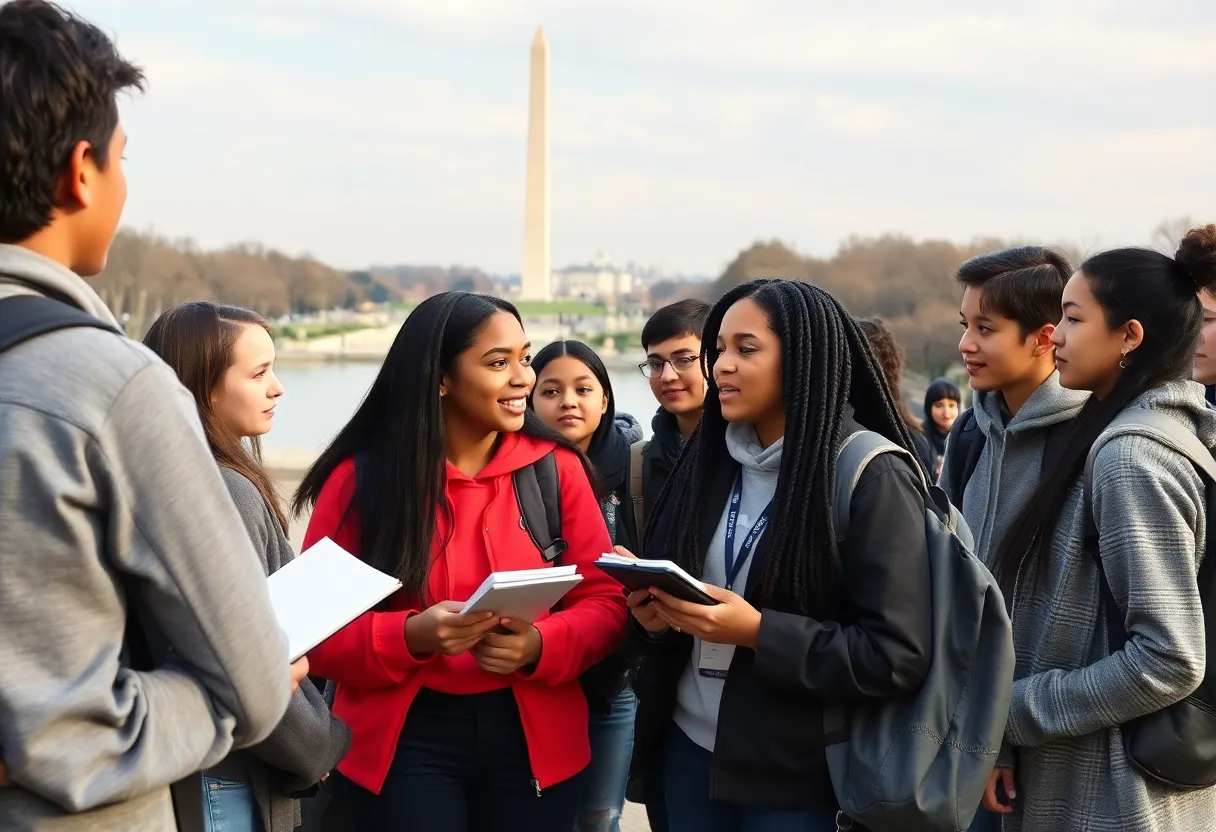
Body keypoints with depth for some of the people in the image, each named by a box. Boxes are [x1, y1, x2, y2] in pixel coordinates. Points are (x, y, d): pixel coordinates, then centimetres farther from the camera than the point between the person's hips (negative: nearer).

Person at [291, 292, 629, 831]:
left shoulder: (557, 467, 0)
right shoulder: (359, 479, -4)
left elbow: (605, 600, 2)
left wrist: (540, 646, -18)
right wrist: (410, 637, -21)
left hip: (533, 739, 2)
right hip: (405, 741, -2)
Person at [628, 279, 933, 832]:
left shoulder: (872, 478, -13)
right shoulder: (710, 460, 6)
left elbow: (898, 656, -18)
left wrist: (758, 632, -23)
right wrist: (655, 613, -7)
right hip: (689, 750, 6)